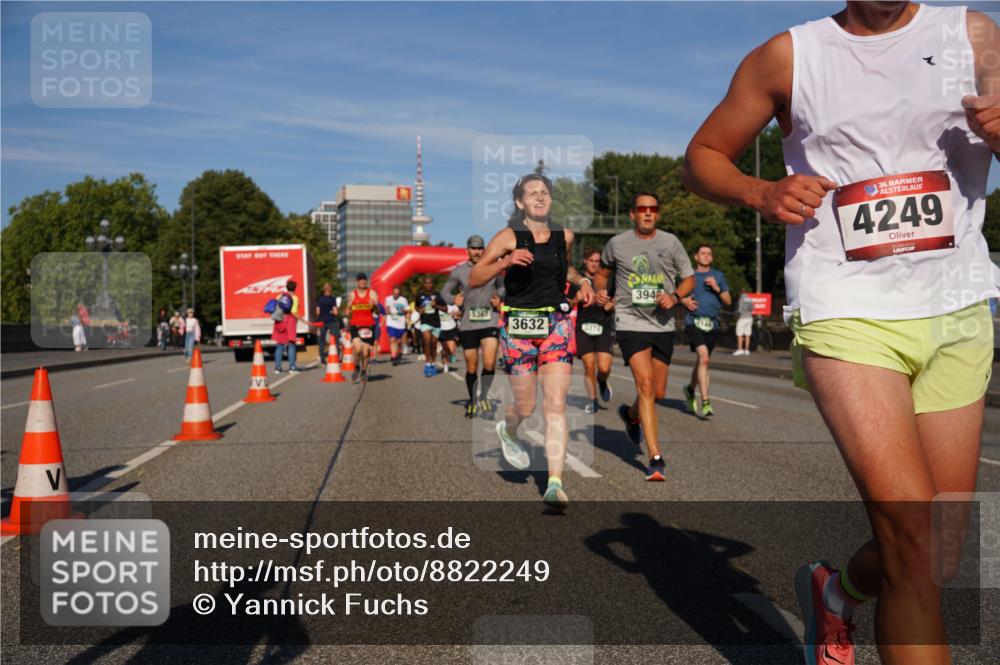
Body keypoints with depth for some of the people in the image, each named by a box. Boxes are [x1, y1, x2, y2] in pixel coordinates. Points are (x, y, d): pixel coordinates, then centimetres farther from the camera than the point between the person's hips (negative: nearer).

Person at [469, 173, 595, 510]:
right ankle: (507, 431, 43)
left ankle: (555, 485, -9)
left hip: (556, 324, 3)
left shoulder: (564, 236, 8)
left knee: (556, 405, -9)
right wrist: (506, 261, -21)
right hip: (519, 325, -2)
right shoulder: (508, 238, -4)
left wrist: (582, 281, 10)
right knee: (525, 407, 5)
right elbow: (473, 278, -7)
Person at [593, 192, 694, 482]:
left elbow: (689, 278, 9)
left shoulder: (670, 242, 5)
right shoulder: (617, 243, 2)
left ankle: (631, 415, 44)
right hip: (631, 322, -3)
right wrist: (599, 290, -3)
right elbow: (602, 273, 19)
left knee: (658, 393, 8)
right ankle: (656, 459, -15)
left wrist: (675, 296, -10)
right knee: (645, 384, -17)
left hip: (662, 325, 3)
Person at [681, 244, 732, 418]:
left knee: (702, 361, 13)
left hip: (712, 324, 3)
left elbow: (728, 301, 12)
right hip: (693, 321, -3)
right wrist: (683, 300, -2)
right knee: (704, 358, -22)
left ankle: (690, 389, 42)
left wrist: (717, 288, -5)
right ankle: (705, 402, -23)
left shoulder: (718, 276, 15)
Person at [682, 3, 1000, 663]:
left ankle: (835, 592, 38)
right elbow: (702, 157, 10)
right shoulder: (788, 56, 4)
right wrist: (762, 193, -10)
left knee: (941, 556, 8)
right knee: (913, 539, -17)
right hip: (845, 316, -3)